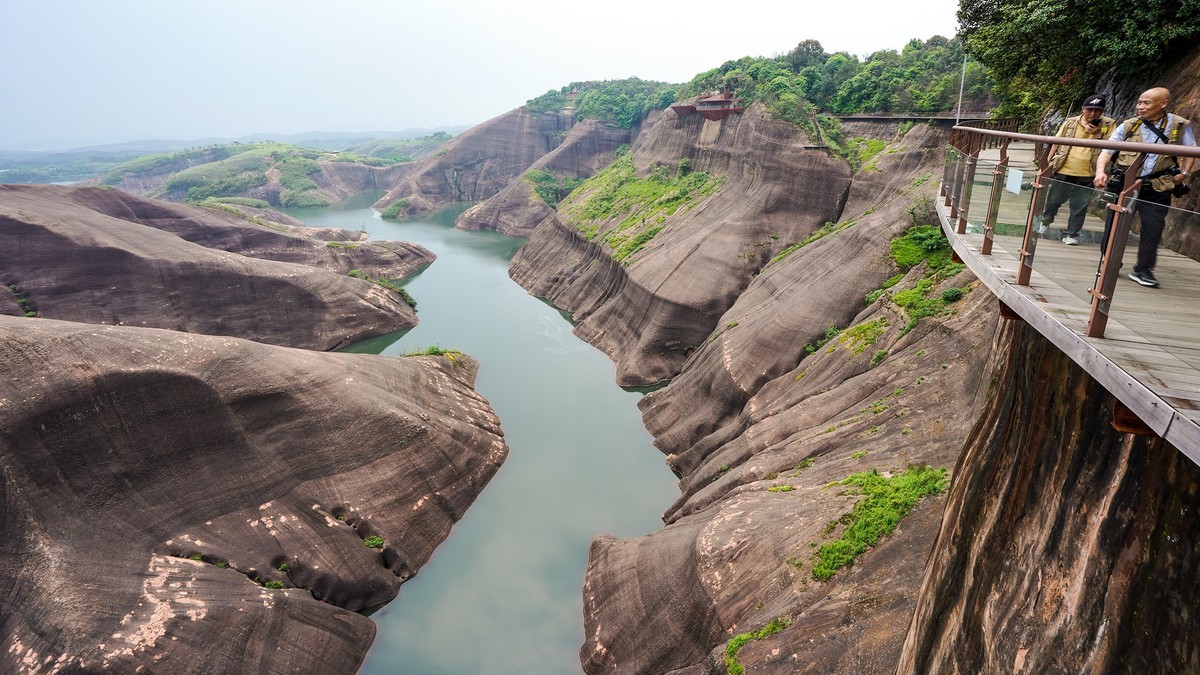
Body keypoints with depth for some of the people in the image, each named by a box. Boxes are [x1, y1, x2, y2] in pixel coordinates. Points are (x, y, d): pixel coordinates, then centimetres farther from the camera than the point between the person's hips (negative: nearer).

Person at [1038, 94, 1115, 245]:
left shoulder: (1108, 125, 1)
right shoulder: (1070, 123, 3)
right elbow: (1057, 142, 10)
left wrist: (1097, 134, -16)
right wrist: (1049, 160, 5)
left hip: (1087, 175, 0)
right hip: (1064, 171, 1)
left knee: (1079, 207, 4)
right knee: (1053, 200, 13)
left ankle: (1071, 234, 15)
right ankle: (1045, 221, 38)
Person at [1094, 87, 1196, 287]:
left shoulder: (1180, 126, 2)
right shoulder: (1127, 126, 0)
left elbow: (1191, 150, 14)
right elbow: (1107, 151, -5)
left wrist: (1184, 173, 3)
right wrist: (1100, 171, -22)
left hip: (1157, 189, 0)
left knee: (1153, 228, -3)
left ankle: (1143, 269, 6)